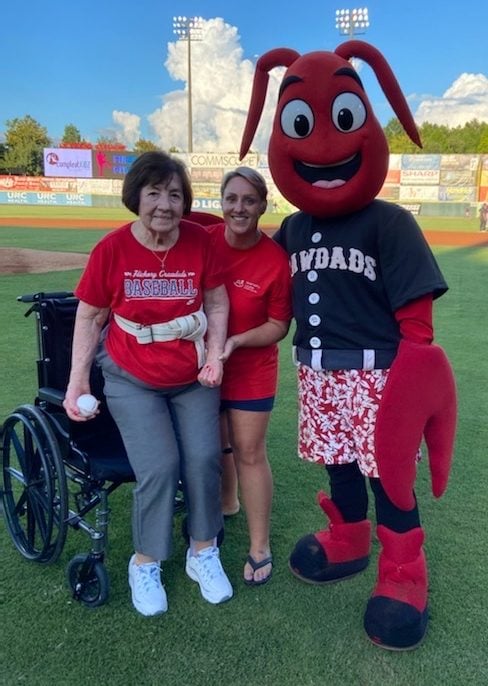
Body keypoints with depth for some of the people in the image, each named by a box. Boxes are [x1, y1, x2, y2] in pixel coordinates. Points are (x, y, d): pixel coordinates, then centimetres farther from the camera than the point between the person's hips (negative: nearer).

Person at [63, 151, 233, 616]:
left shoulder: (199, 241, -10)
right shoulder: (112, 249, -13)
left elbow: (217, 304, 1)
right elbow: (89, 317, -4)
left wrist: (215, 355, -11)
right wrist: (77, 380, -7)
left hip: (194, 378, 2)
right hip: (133, 379, -2)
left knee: (203, 458, -5)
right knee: (159, 466, -11)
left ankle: (203, 552, 20)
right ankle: (145, 563, 15)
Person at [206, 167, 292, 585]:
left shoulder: (276, 260, -17)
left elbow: (278, 325, -11)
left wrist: (236, 341, -24)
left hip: (251, 369, -3)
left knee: (249, 453, 4)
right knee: (215, 445, 19)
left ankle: (260, 546, 19)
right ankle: (226, 506, 46)